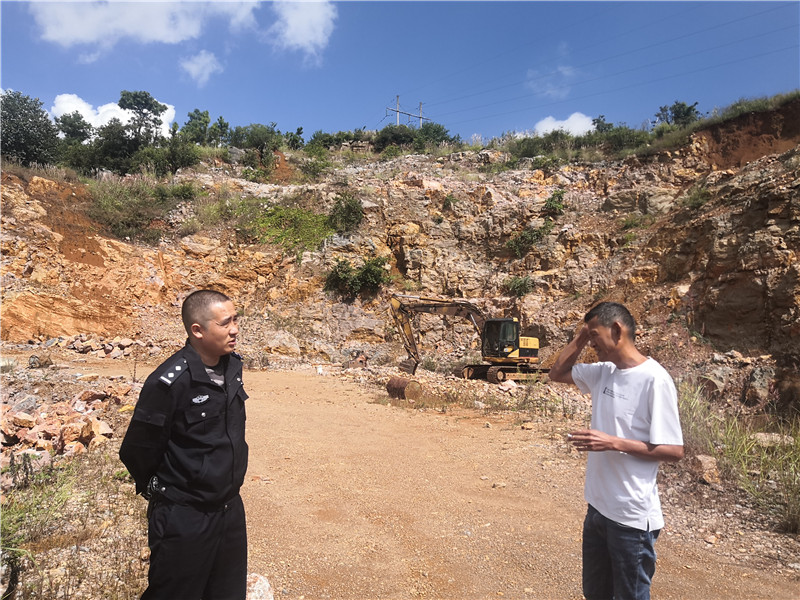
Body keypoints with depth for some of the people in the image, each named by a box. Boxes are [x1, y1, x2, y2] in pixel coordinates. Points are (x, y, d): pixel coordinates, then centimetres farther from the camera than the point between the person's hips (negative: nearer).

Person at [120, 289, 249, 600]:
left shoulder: (232, 365, -2)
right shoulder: (170, 381, -24)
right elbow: (136, 451, -14)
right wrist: (159, 490, 2)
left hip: (231, 508, 6)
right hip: (184, 518, -6)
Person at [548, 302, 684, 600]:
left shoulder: (654, 379, -19)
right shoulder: (603, 372, 3)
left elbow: (674, 451, -18)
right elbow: (557, 373, 14)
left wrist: (613, 443, -24)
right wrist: (580, 338, 2)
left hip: (632, 516, -7)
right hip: (598, 507, 7)